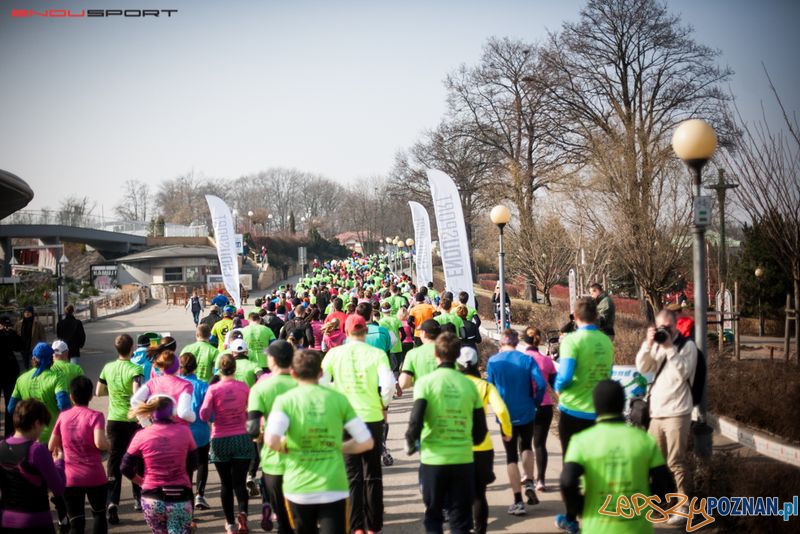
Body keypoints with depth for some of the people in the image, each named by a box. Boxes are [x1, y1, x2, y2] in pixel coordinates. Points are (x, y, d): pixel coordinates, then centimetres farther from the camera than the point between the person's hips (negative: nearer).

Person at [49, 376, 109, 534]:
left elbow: (52, 447, 7)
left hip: (71, 479, 2)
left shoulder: (63, 416, 2)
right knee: (99, 514, 21)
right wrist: (109, 445, -2)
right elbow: (99, 443, -23)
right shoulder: (95, 416, -8)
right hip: (95, 477, -2)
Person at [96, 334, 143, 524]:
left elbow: (99, 392, 10)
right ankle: (138, 499, 29)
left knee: (114, 461, 4)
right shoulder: (135, 369, -15)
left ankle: (112, 502, -12)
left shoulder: (108, 368, 0)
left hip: (114, 421, 3)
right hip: (133, 421, -3)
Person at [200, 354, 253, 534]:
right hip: (242, 438, 1)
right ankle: (243, 512, -23)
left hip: (220, 441, -1)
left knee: (226, 484, 11)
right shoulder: (244, 387, -3)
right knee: (240, 482, 2)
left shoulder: (213, 389, -10)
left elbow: (204, 415, -13)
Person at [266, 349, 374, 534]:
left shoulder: (285, 400, -4)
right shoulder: (338, 399, 1)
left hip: (299, 488, 0)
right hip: (334, 487, 0)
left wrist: (285, 448, 2)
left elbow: (271, 441, -20)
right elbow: (367, 442, 3)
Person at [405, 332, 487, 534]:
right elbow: (481, 429, 5)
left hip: (433, 459, -1)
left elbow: (416, 421, -15)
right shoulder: (469, 385, 1)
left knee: (433, 517, 15)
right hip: (463, 459, 2)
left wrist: (410, 444, 4)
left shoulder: (426, 382, -8)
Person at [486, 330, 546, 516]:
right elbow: (540, 384, -14)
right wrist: (536, 402, 3)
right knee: (526, 446, 26)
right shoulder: (527, 359, -6)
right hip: (526, 412, 1)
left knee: (511, 456, 7)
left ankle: (518, 502, 6)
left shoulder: (493, 361, -6)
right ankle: (529, 483, 7)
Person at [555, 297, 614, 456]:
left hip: (574, 410, -4)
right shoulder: (606, 341, 3)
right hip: (600, 412, 5)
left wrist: (558, 388, -2)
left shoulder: (572, 340, -14)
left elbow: (565, 377, -21)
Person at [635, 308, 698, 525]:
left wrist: (669, 347, -19)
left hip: (677, 413, -6)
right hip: (656, 412, 6)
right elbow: (642, 368, 3)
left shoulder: (687, 345, -4)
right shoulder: (657, 346, 13)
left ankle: (684, 507, -4)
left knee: (676, 462, -8)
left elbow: (683, 373, -17)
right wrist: (648, 344, -10)